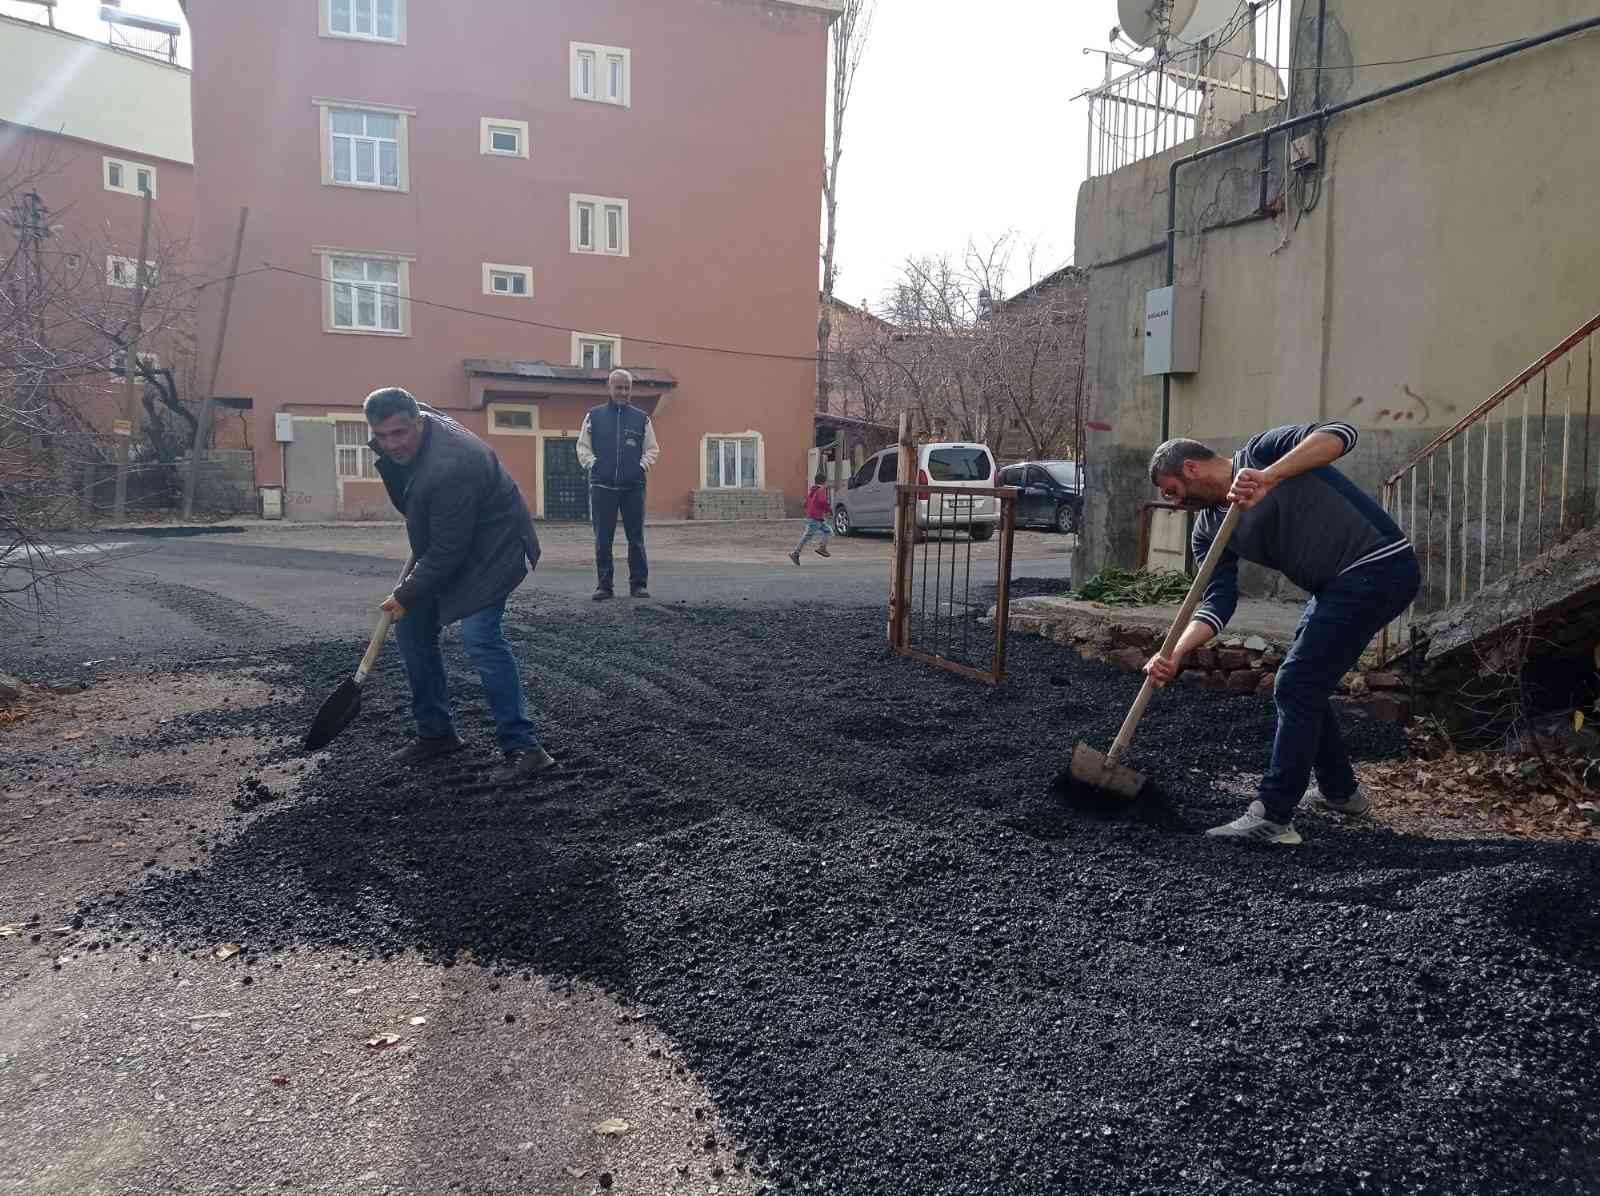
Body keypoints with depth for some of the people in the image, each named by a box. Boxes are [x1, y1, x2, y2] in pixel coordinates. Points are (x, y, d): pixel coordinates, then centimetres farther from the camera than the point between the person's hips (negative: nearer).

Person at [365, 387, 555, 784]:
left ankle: (523, 748, -18)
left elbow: (448, 550, -29)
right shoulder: (395, 442, -5)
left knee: (479, 637, -23)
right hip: (444, 544, 10)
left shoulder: (449, 466, -35)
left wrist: (405, 595, -17)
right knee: (412, 629, 7)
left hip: (489, 547, -10)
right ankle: (435, 734, 20)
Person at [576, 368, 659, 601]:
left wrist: (643, 465, -2)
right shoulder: (594, 416, 8)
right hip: (602, 486, 0)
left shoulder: (641, 418, 9)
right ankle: (604, 585, 10)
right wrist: (593, 464, -2)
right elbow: (582, 446, 12)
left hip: (633, 487, 0)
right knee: (603, 539, 3)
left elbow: (652, 448, 14)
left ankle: (638, 584, 10)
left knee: (636, 538, 3)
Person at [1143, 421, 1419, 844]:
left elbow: (1339, 434, -25)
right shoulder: (1209, 529, 8)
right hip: (1337, 587, 9)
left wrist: (1270, 476, -36)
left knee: (1295, 686, -12)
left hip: (1379, 567, -9)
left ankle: (1273, 818, -8)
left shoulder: (1262, 452, -10)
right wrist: (1176, 653, -19)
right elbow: (1216, 603, -2)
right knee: (1304, 686, 18)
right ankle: (1340, 791, 37)